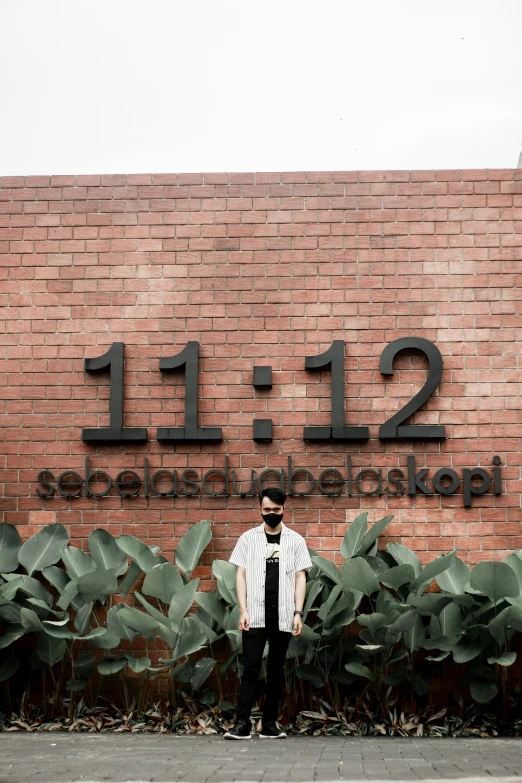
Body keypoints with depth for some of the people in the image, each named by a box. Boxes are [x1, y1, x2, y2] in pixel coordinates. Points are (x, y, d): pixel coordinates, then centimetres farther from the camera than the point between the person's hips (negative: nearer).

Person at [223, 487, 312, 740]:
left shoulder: (295, 540, 8)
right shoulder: (248, 538, 6)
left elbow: (300, 577, 6)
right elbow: (241, 575, 4)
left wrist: (298, 613, -2)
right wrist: (243, 610, -5)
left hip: (283, 615, 1)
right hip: (255, 614, -1)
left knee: (276, 669, 7)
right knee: (251, 667, -7)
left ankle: (270, 725, 13)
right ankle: (242, 724, -8)